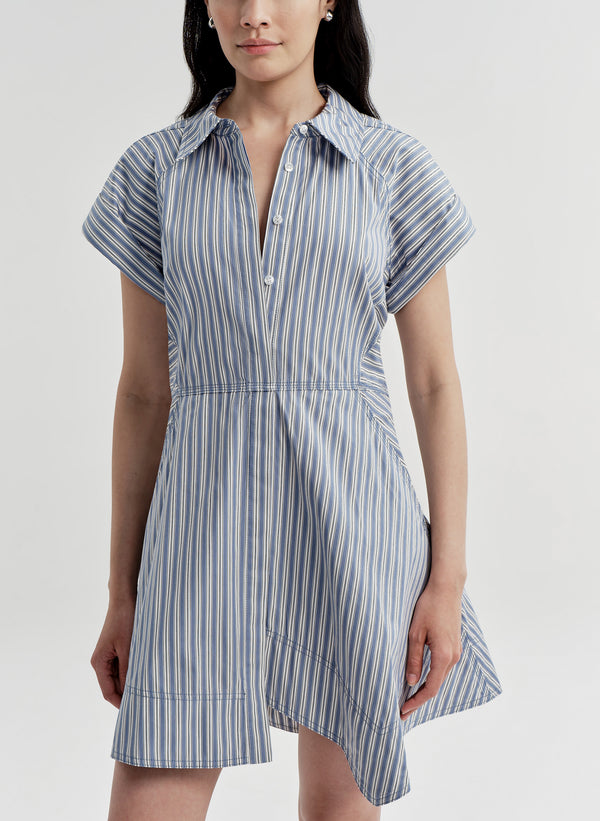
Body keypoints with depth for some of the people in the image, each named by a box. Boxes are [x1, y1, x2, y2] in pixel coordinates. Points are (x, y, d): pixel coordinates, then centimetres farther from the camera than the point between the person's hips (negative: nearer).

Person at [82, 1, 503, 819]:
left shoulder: (394, 165, 2)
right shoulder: (156, 169, 5)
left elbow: (434, 382, 2)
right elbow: (143, 390, 6)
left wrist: (448, 577, -3)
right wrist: (123, 589, 7)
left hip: (349, 515, 0)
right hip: (205, 529, 1)